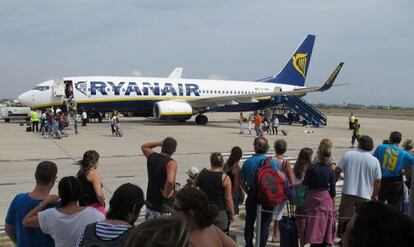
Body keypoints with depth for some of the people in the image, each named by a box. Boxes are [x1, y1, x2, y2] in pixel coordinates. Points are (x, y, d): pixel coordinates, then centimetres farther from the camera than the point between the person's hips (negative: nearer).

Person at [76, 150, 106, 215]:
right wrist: (102, 203, -8)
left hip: (83, 205, 8)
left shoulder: (80, 172, 8)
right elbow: (99, 194, -25)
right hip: (95, 206, -8)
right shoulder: (94, 174, -16)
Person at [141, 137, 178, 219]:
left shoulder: (152, 156, 1)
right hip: (164, 205, -7)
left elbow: (143, 147, 25)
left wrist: (160, 143, 14)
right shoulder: (171, 163, -20)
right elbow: (170, 181, -39)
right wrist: (166, 194, -22)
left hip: (151, 202, 7)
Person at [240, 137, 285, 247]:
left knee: (249, 222, 18)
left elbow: (242, 181, 1)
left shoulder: (247, 162, -4)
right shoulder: (270, 161, -14)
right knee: (265, 223, 6)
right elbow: (282, 178, -20)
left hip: (252, 196, 3)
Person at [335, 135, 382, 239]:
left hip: (348, 192, 0)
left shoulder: (348, 155, -2)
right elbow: (377, 181, 0)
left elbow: (337, 170, -4)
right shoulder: (375, 161, -1)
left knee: (345, 217, 10)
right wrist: (375, 195, 14)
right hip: (365, 195, 0)